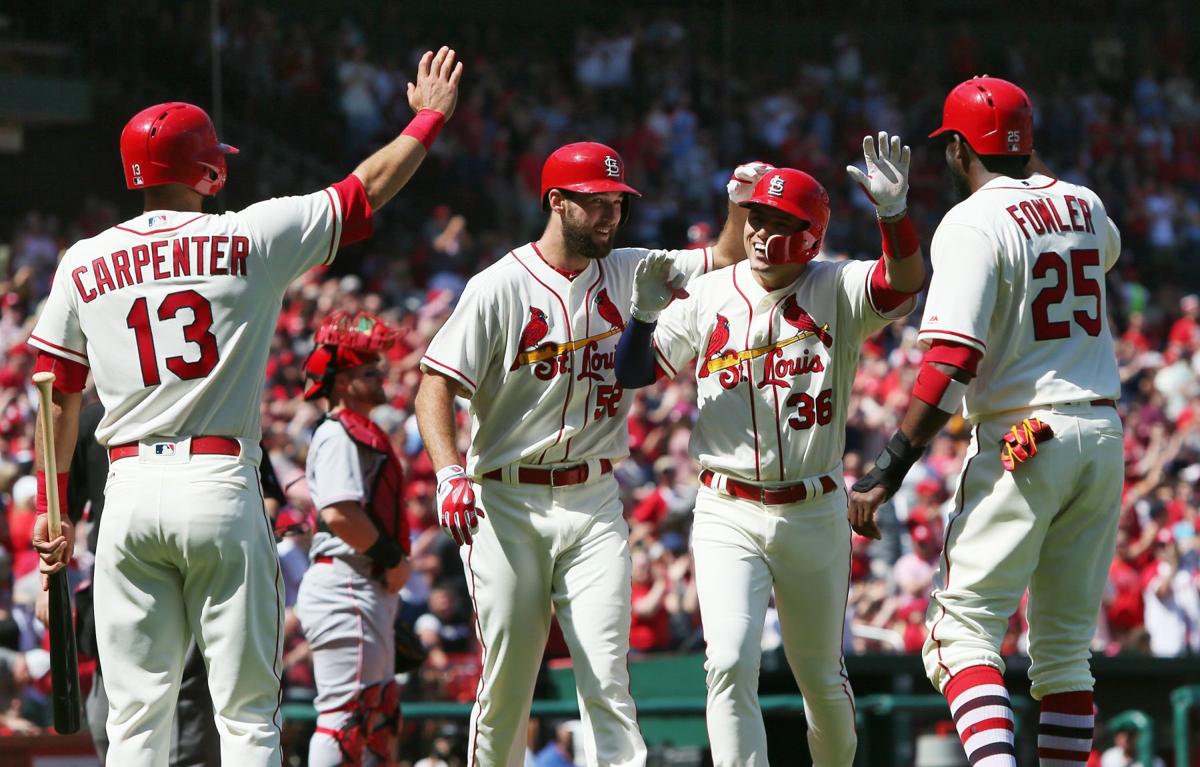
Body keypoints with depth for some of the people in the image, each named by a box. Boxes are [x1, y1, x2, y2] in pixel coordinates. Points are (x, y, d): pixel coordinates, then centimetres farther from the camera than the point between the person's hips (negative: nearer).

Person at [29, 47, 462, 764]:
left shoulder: (83, 264, 6)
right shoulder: (249, 238, -1)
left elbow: (58, 398, 10)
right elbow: (367, 190, 9)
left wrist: (52, 506, 19)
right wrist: (428, 119, 24)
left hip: (131, 493, 2)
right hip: (221, 486, -2)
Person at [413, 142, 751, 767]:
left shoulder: (626, 273, 8)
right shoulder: (499, 287, -6)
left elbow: (724, 261, 13)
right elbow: (435, 386, -10)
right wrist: (449, 473, -25)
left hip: (594, 506, 3)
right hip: (507, 504, -3)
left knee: (606, 679, -8)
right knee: (505, 684, 0)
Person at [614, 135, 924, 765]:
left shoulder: (837, 292, -4)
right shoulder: (707, 297, 1)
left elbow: (906, 281, -24)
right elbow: (632, 372, 1)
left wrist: (894, 211, -43)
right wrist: (645, 314, -20)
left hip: (815, 516, 0)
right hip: (727, 517, 0)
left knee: (821, 677, 14)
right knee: (731, 664, -17)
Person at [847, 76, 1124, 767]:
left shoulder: (975, 223, -10)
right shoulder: (1084, 205, 11)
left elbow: (950, 364, -19)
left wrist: (887, 473, -19)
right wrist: (1036, 175, 36)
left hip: (1022, 440, -6)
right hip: (1104, 432, 7)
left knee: (964, 631, -6)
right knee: (1066, 643, 12)